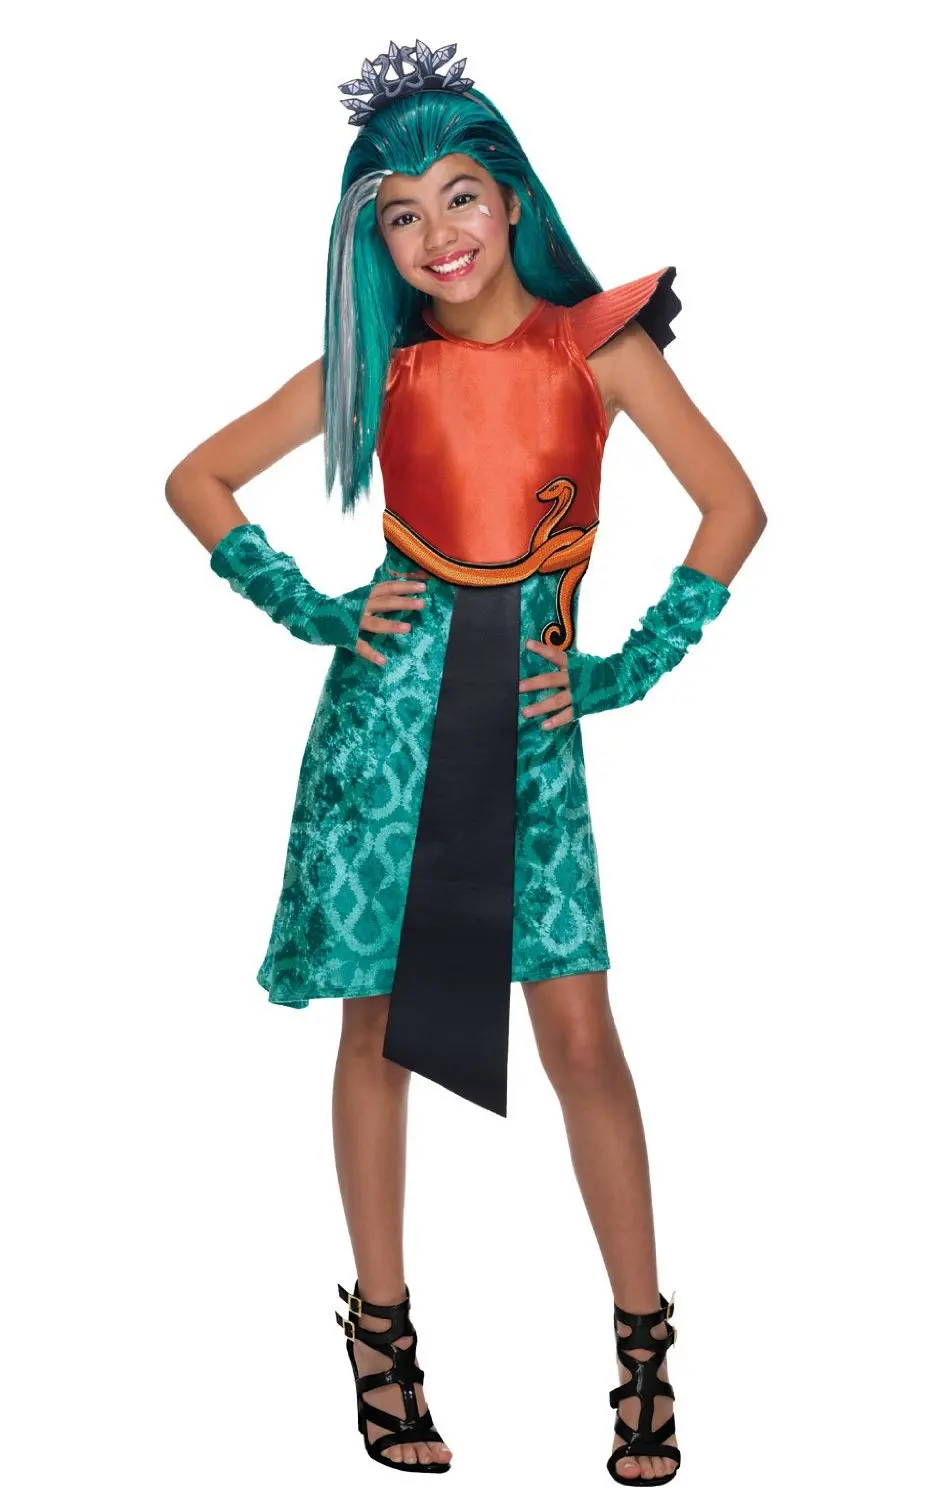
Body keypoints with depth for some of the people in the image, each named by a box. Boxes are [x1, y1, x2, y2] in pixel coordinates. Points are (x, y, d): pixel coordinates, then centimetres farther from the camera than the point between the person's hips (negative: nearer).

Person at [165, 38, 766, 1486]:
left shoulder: (597, 339, 2)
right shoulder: (378, 364, 5)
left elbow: (732, 507, -1)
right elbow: (197, 480, 11)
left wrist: (629, 670, -4)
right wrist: (313, 611, 1)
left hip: (528, 715, -1)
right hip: (391, 701, 1)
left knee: (582, 1033, -2)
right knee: (379, 1024, 7)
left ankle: (644, 1340, 11)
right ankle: (382, 1325, 21)